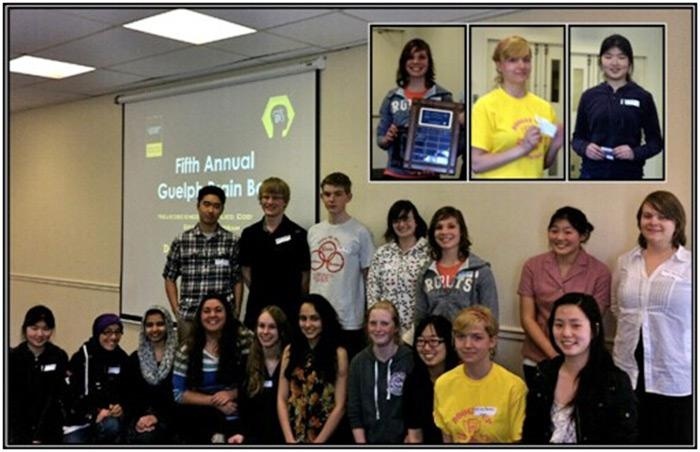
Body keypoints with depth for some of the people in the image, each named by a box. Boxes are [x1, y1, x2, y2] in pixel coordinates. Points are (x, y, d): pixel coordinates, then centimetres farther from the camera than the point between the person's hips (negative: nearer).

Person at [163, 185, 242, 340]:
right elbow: (170, 277, 12)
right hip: (188, 317, 1)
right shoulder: (181, 241, 5)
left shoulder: (232, 242, 3)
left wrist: (236, 313, 1)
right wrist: (176, 309, 4)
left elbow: (238, 280, 6)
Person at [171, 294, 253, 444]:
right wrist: (214, 401, -13)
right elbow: (179, 394, -1)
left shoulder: (244, 339, -5)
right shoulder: (187, 350, -1)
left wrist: (232, 394, -16)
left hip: (238, 419, -2)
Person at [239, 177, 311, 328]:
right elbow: (245, 270, 12)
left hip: (289, 306, -2)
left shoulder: (298, 234, -4)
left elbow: (305, 273, 0)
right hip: (257, 306, 3)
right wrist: (259, 291, 8)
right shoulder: (249, 234, 6)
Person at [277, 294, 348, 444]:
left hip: (325, 438, -2)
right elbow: (281, 399, 0)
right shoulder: (290, 350, 3)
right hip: (294, 436, 3)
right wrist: (289, 438, -9)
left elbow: (340, 406, -9)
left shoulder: (338, 354, -6)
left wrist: (317, 442, -13)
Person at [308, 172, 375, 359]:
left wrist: (370, 319, -3)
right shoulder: (313, 232, 8)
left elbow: (369, 278, -3)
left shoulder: (360, 233, -8)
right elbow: (308, 274, 14)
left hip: (349, 321, -5)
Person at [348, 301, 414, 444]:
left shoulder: (410, 360, -9)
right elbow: (354, 412, 2)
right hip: (370, 440, 3)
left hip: (402, 440, -2)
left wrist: (410, 439, -10)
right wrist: (361, 442, -5)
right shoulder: (358, 362, 0)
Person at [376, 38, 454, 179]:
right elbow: (380, 138, 9)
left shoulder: (443, 96, 0)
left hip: (429, 174, -1)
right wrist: (387, 139, -12)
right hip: (396, 174, 1)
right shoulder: (392, 97, 5)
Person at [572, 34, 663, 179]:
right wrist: (585, 148, -12)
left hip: (629, 175, -1)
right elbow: (577, 137, 9)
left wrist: (635, 153, -16)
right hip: (592, 173, 1)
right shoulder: (589, 96, 5)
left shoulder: (643, 97, 1)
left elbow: (655, 141, 4)